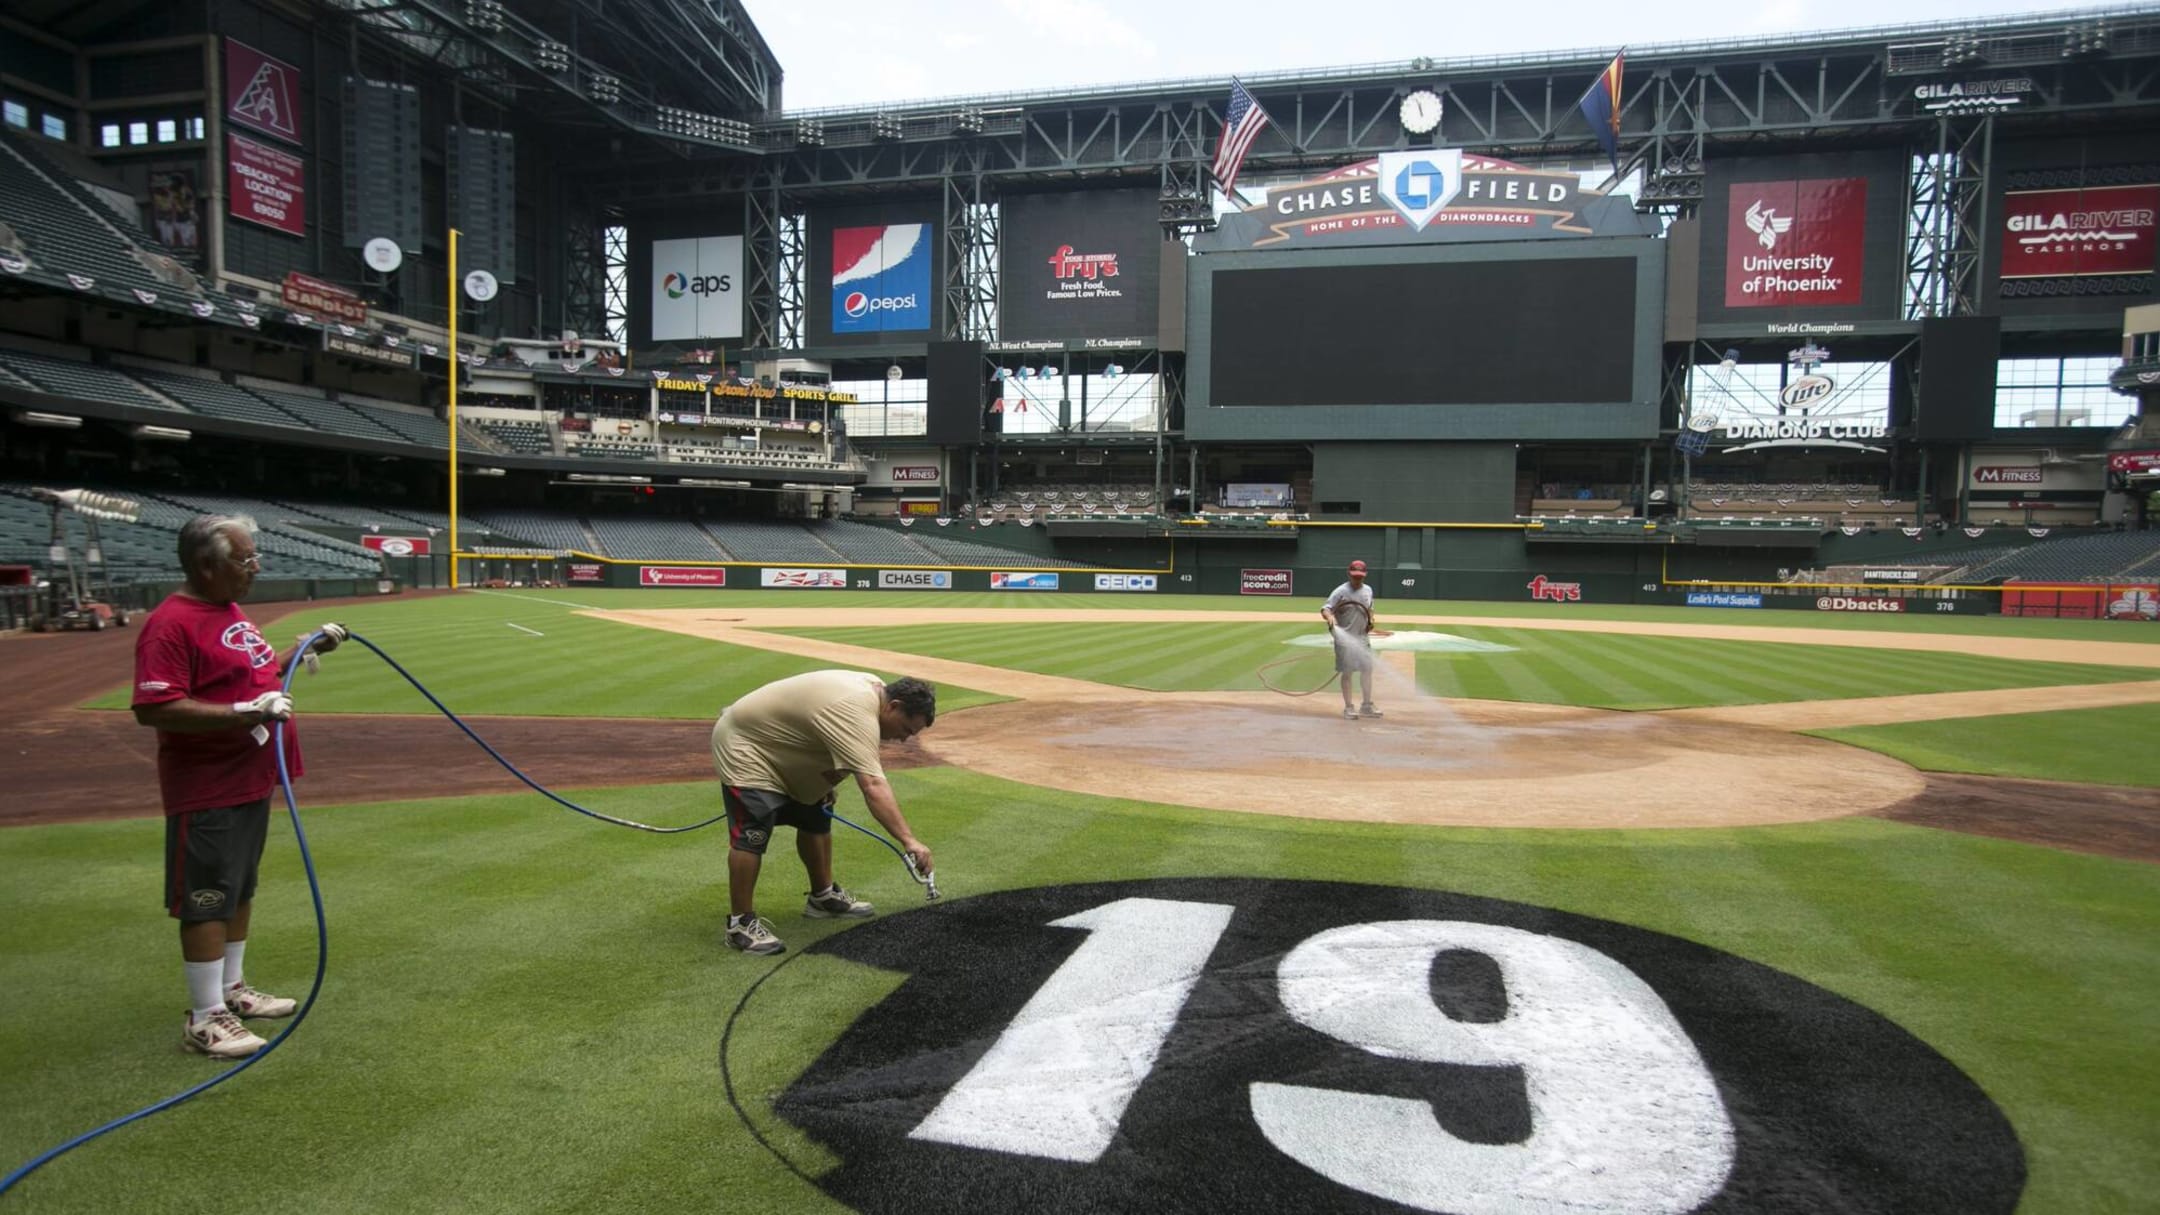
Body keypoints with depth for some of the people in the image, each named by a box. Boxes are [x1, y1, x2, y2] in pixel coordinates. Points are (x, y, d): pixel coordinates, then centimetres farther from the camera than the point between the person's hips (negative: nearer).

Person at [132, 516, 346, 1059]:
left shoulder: (232, 611, 10)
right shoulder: (171, 624, -20)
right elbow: (154, 708, -27)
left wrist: (307, 649, 12)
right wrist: (244, 712, -33)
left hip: (251, 781, 10)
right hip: (207, 792, -10)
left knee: (239, 891, 19)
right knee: (206, 901, -1)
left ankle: (232, 989, 33)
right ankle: (205, 1018, 9)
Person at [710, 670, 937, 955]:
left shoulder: (875, 689, -1)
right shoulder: (855, 713, -34)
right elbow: (873, 786, -43)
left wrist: (824, 785, 8)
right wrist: (909, 841, -47)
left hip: (779, 748, 11)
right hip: (744, 745, -11)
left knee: (815, 820, 13)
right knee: (753, 833, -17)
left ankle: (823, 896, 25)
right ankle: (740, 922, -9)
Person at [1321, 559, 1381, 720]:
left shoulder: (1368, 590, 8)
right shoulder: (1341, 591, -12)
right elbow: (1325, 609, -19)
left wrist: (1370, 619, 1)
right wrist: (1329, 617, -41)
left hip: (1363, 637, 6)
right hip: (1345, 637, -6)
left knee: (1367, 669, 7)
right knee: (1347, 672, -1)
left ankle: (1367, 706, 19)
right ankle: (1348, 708, 8)